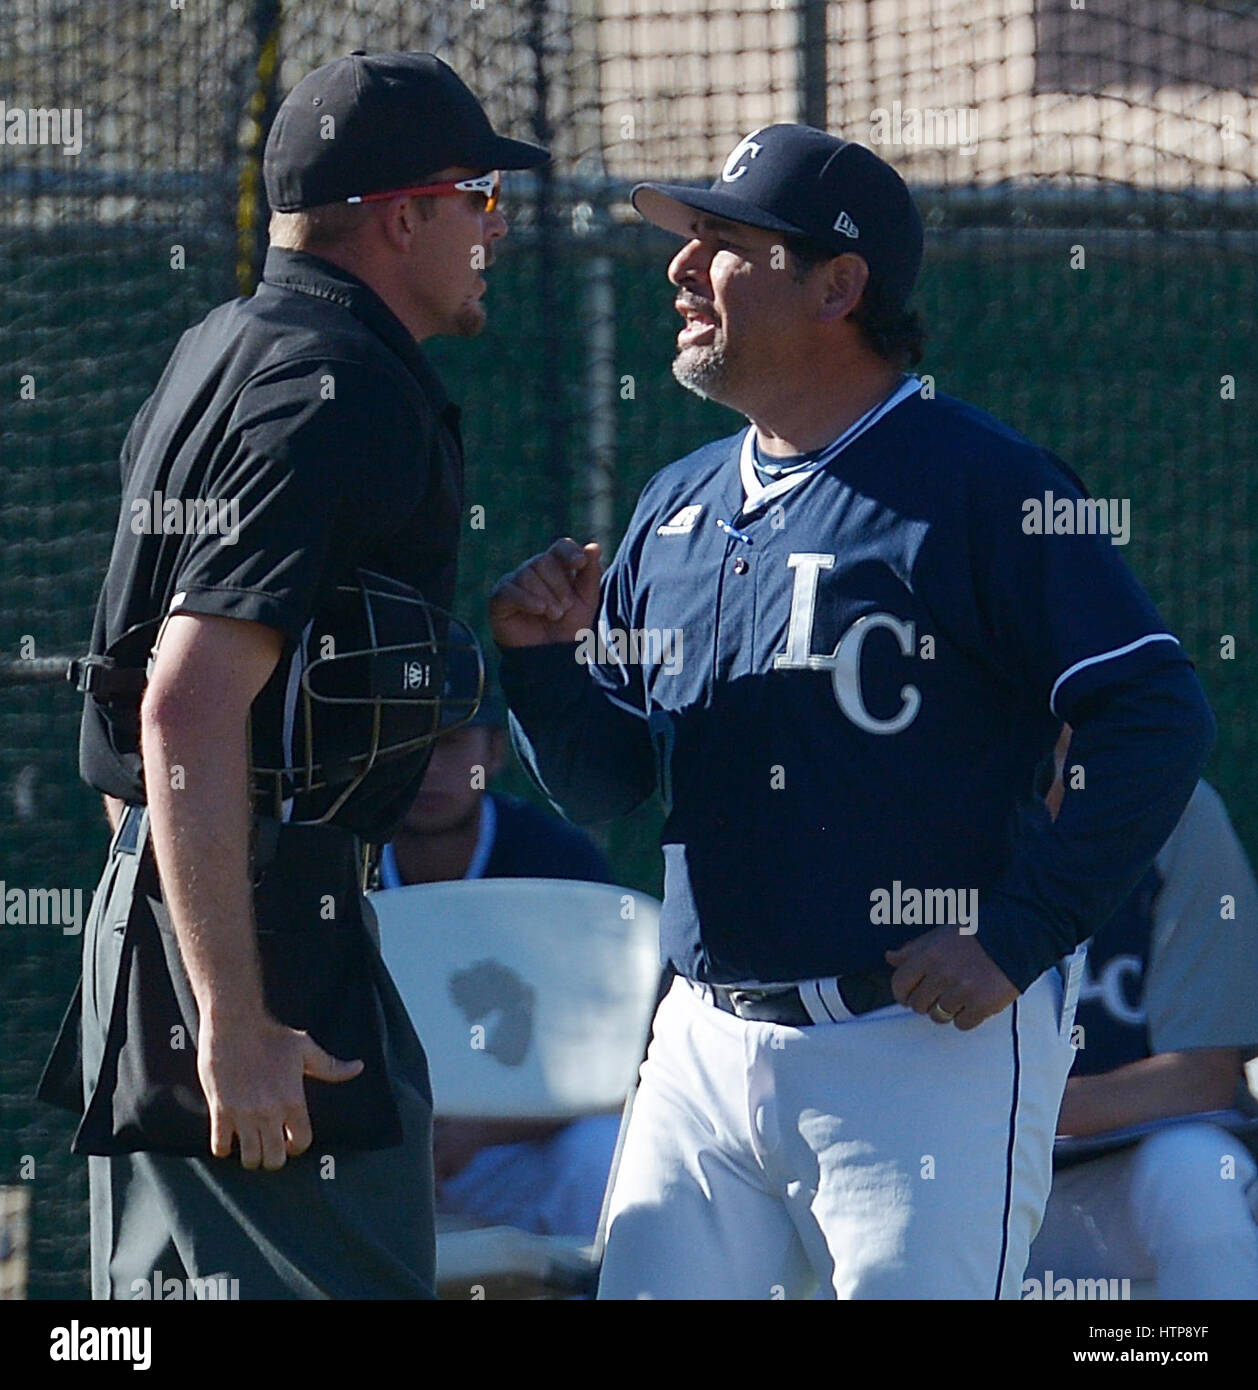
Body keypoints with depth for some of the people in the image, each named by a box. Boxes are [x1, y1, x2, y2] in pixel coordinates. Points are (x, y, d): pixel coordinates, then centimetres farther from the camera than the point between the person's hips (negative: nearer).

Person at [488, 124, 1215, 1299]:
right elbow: (604, 785, 21)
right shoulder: (676, 509, 15)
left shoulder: (978, 486, -8)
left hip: (934, 1051, -7)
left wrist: (1018, 936, -16)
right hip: (704, 1055, 7)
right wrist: (543, 660, 1)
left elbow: (1160, 721, -13)